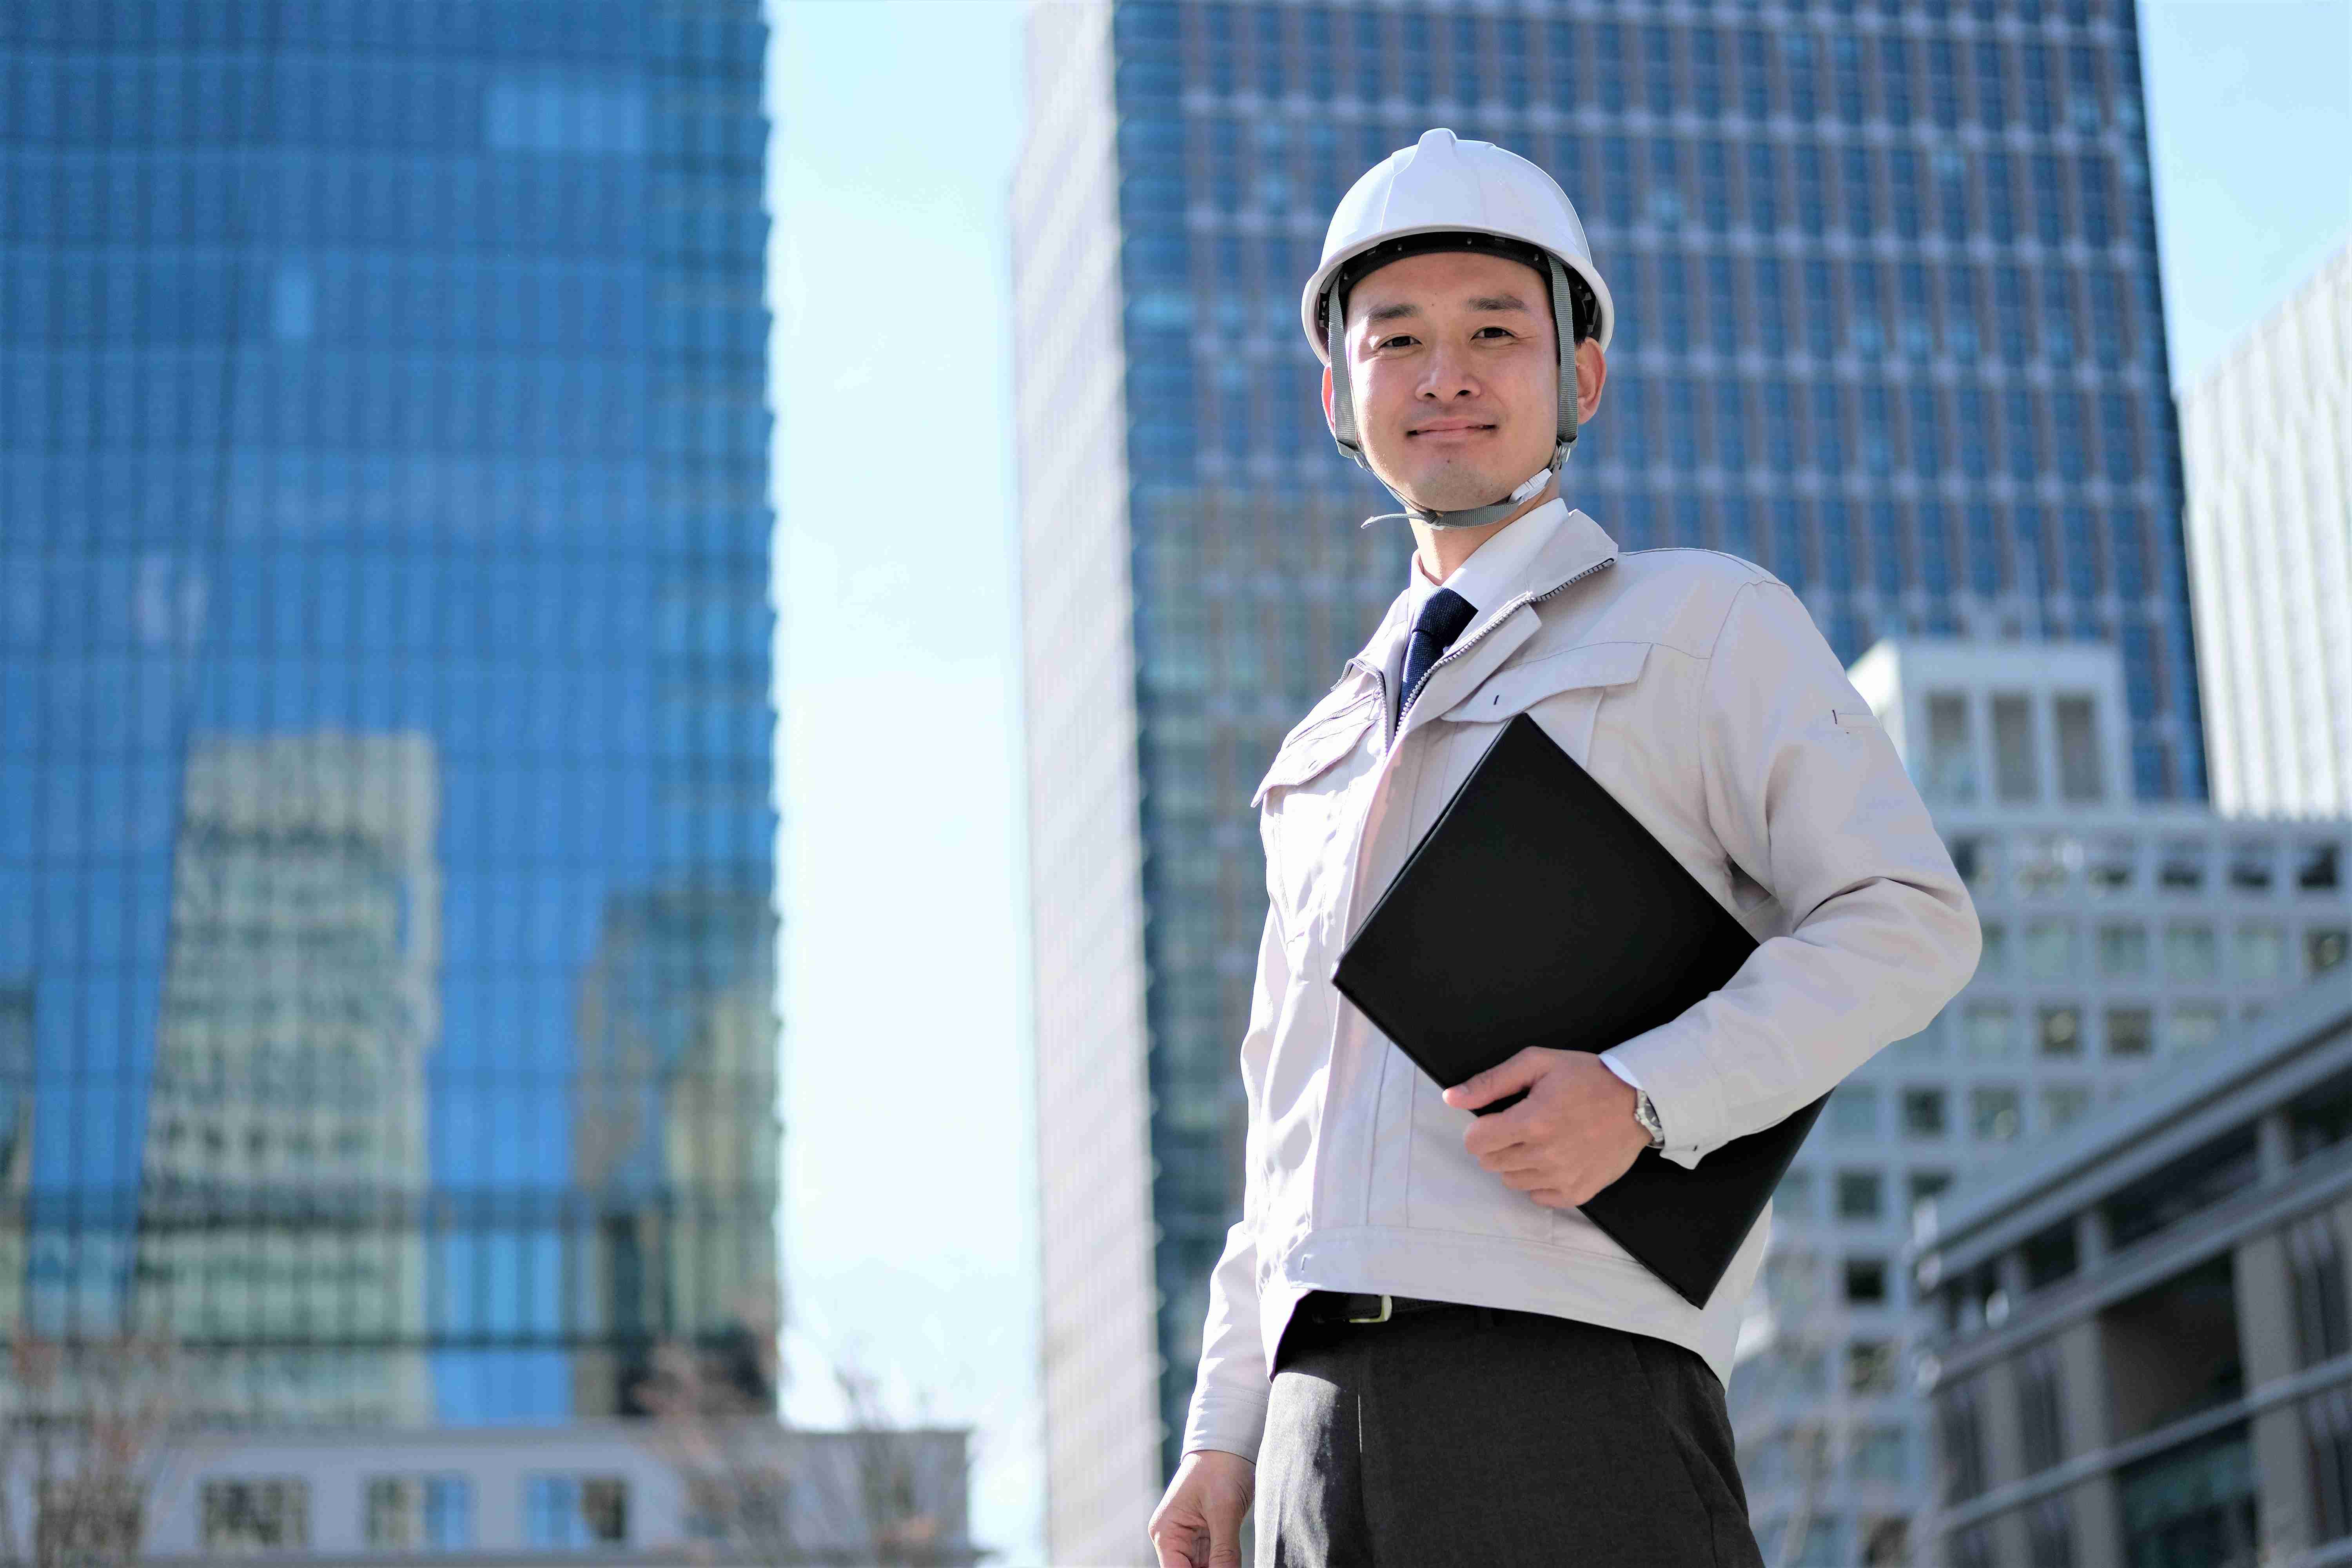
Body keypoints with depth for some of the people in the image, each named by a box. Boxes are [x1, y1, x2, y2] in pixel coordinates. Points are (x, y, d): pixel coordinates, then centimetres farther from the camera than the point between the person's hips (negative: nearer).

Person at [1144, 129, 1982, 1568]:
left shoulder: (1703, 620, 9)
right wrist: (1228, 1429, 17)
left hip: (1574, 1378, -5)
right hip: (1325, 1416, 5)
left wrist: (1646, 1097, -16)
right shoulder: (1327, 751, 25)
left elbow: (1906, 921, -3)